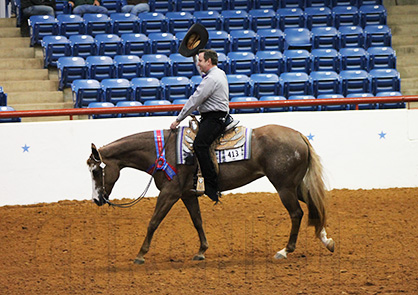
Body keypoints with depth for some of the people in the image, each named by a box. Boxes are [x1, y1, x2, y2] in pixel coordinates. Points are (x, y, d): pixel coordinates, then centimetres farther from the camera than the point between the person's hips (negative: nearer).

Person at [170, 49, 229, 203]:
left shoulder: (211, 79, -15)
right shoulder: (219, 74, 18)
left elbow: (195, 100, -14)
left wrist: (178, 119, -10)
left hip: (214, 119, -11)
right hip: (217, 117, 11)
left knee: (199, 145, -24)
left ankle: (212, 187, -30)